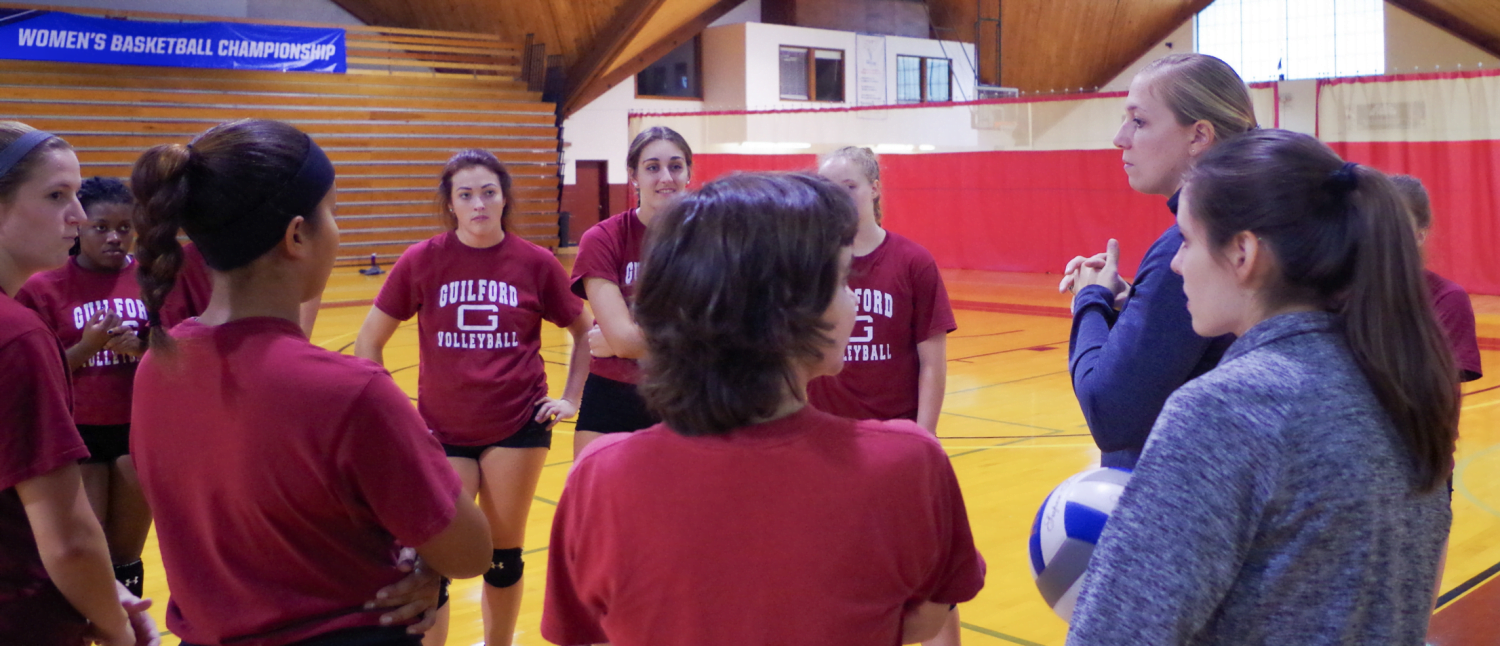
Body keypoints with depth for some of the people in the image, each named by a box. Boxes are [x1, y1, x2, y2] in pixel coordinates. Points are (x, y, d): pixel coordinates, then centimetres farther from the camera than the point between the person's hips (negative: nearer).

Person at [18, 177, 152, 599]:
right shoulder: (45, 288, -5)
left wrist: (138, 348, -18)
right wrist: (87, 347, -21)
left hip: (140, 430, 2)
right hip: (77, 434, -1)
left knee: (126, 553, 14)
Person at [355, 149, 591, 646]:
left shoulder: (536, 263, -5)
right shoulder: (421, 261, -6)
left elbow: (585, 332, 10)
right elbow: (369, 343, 2)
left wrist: (571, 399, 5)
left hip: (518, 424, 0)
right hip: (443, 430, 0)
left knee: (503, 556, 11)